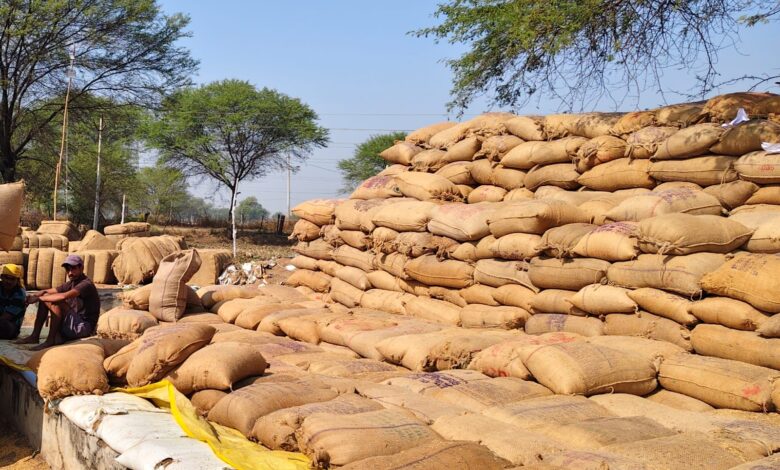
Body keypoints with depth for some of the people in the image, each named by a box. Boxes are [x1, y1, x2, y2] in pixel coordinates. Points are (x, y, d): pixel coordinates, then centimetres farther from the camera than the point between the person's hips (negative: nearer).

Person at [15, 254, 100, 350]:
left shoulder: (86, 285, -16)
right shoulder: (71, 284, 13)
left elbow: (64, 296, -32)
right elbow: (47, 292, 14)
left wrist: (38, 298, -22)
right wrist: (34, 297, -9)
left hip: (84, 327, -9)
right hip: (73, 324, 9)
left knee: (57, 303, -27)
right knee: (45, 297, 6)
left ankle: (50, 341, -22)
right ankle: (35, 336, 3)